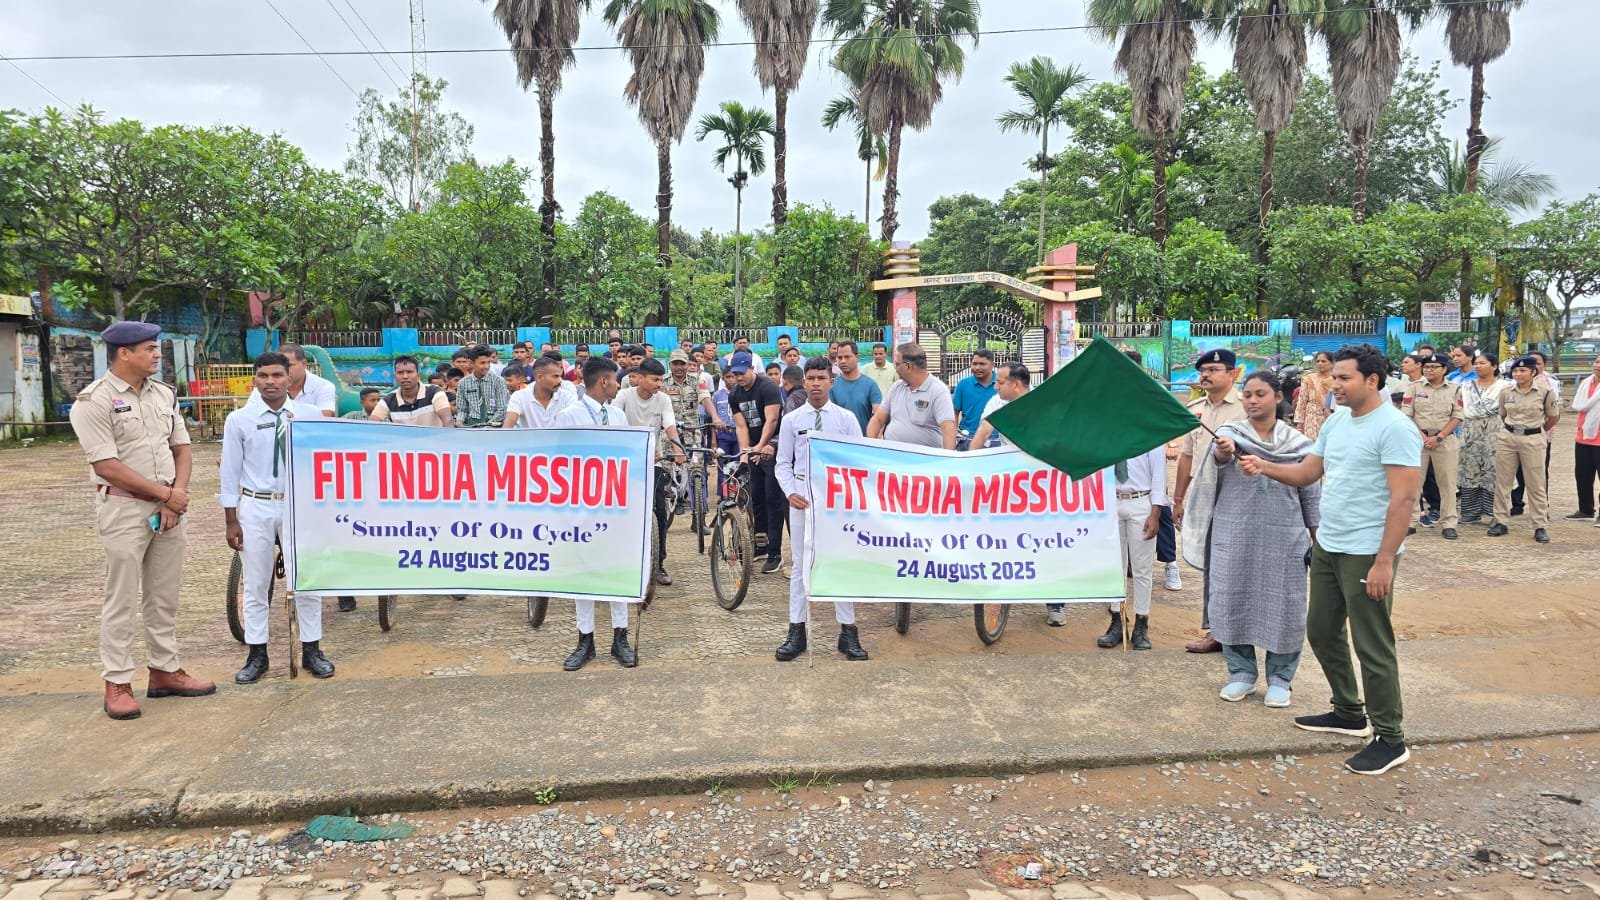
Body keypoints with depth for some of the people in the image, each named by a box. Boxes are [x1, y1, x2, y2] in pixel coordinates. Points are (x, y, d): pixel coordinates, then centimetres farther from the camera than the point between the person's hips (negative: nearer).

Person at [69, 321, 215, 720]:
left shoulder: (164, 394, 10)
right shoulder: (95, 401, -10)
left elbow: (182, 450, 11)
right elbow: (107, 467, -15)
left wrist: (177, 495, -5)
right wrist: (166, 494, -12)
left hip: (168, 507, 6)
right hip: (124, 508, -6)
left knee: (165, 597, 13)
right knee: (122, 601, 0)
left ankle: (165, 671, 23)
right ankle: (117, 685, 9)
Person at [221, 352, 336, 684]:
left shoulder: (310, 414, -2)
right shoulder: (239, 420, -2)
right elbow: (230, 471, 1)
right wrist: (231, 520, 0)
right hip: (255, 507, 0)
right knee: (256, 585, 9)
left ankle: (311, 650, 19)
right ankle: (256, 655, 20)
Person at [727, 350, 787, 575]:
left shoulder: (768, 387, -13)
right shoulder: (734, 395, 7)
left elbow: (771, 420, -22)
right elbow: (741, 426, 2)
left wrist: (761, 447, -32)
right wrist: (744, 451, -12)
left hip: (773, 448, -7)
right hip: (753, 449, 7)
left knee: (773, 499, -8)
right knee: (756, 496, 9)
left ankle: (775, 554, -7)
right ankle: (761, 541, 23)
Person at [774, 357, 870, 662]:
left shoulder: (846, 418, 2)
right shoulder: (791, 420, 4)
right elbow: (783, 463, 7)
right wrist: (790, 493, -8)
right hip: (802, 497, 1)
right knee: (801, 565, 6)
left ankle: (848, 632, 11)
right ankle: (796, 631, 12)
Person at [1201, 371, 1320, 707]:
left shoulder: (1298, 443, 2)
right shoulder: (1230, 432, -2)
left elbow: (1312, 496, 8)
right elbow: (1220, 457, -27)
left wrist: (1318, 540, 7)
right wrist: (1223, 452, -50)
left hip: (1284, 540, 0)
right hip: (1234, 537, 0)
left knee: (1283, 608, 4)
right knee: (1233, 602, 6)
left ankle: (1280, 678, 21)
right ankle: (1242, 672, 23)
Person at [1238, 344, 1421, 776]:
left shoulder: (1395, 428, -16)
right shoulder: (1336, 422, 10)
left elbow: (1403, 499, -19)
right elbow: (1305, 473, 14)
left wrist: (1384, 561, -22)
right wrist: (1264, 467, -4)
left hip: (1367, 554, -9)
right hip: (1327, 546, 9)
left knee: (1372, 646, -1)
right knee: (1321, 632, 18)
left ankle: (1390, 739, 13)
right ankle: (1349, 713, 35)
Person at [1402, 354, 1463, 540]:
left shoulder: (1455, 389, 6)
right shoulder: (1414, 387, 4)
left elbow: (1457, 417, 1)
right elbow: (1406, 415, -1)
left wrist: (1439, 437, -10)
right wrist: (1422, 436, -10)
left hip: (1445, 440, 0)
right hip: (1417, 439, 0)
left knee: (1447, 482, 1)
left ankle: (1449, 524, 5)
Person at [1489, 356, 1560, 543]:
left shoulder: (1545, 392, -6)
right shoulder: (1506, 392, 2)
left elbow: (1554, 417, 6)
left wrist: (1537, 431, 14)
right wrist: (1512, 429, 14)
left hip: (1533, 440, -3)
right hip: (1507, 439, 3)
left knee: (1536, 485, 1)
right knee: (1502, 482, 6)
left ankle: (1540, 526, 8)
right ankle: (1501, 522, 14)